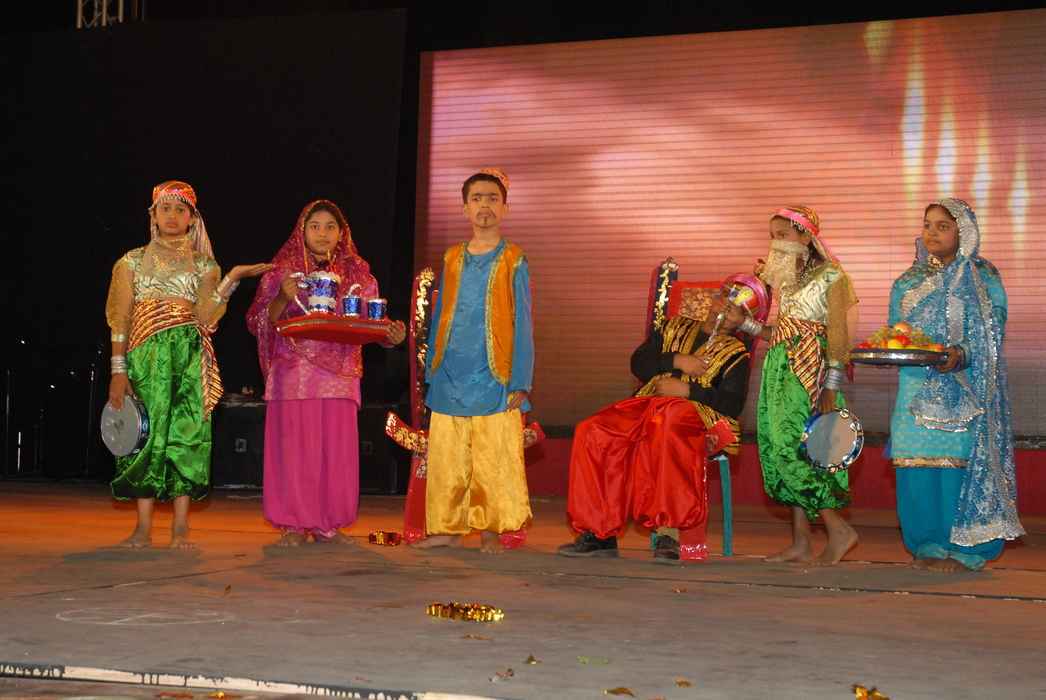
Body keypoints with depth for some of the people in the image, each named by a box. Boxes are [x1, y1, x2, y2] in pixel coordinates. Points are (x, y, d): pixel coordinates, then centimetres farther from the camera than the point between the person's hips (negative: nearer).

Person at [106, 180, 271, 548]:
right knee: (148, 432, -4)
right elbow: (120, 320, 6)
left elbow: (204, 317, -4)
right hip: (146, 354, 0)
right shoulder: (134, 262, 12)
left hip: (190, 356, 0)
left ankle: (180, 528, -2)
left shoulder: (204, 265, 11)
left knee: (186, 432, -6)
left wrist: (232, 279, -14)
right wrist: (118, 370, -2)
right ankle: (144, 527, 0)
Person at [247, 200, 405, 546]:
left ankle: (328, 524, 8)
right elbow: (260, 320, 2)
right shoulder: (283, 271, 6)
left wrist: (390, 334, -12)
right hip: (293, 372, -2)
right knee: (294, 447, -4)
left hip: (339, 374, 2)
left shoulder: (357, 273, 11)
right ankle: (293, 525, 3)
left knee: (336, 449, 0)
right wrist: (283, 298, -16)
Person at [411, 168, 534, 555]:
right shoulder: (452, 259, 13)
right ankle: (448, 528, 14)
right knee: (446, 459, 5)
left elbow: (522, 326, 1)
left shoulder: (513, 261, 3)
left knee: (494, 459, -4)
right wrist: (431, 374, 9)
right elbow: (439, 319, 15)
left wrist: (520, 384, -7)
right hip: (449, 379, 3)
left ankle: (491, 530, 5)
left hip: (492, 379, -3)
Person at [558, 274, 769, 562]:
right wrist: (675, 361, -2)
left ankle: (668, 532, -43)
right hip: (647, 405, 5)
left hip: (697, 416, -4)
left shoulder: (736, 355, 13)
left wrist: (686, 390, -9)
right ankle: (599, 533, -23)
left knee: (668, 425, -42)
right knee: (592, 432, -24)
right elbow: (638, 363, 13)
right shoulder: (676, 329, 26)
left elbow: (732, 405, -4)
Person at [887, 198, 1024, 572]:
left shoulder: (982, 279, 1)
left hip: (959, 391, -4)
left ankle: (962, 549, 2)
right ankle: (927, 545, 13)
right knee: (916, 469, 1)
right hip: (916, 391, 4)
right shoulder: (908, 283, 15)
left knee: (957, 463, -7)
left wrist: (960, 355, -25)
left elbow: (990, 338, -7)